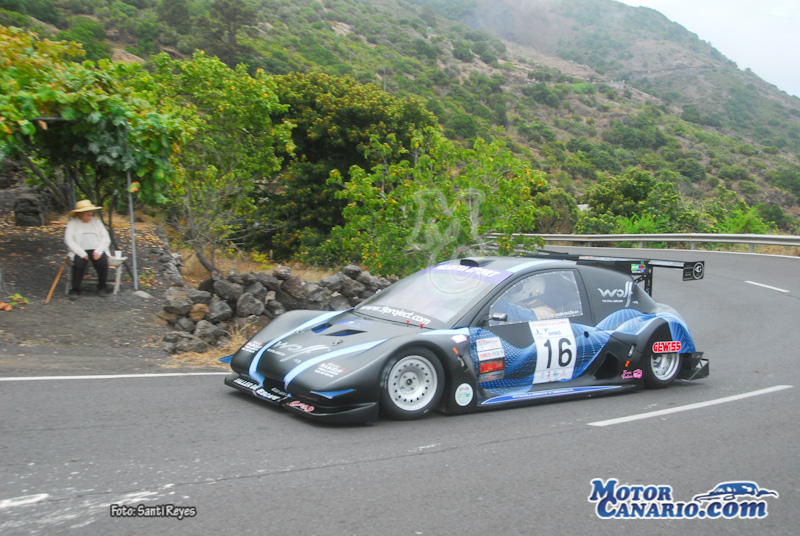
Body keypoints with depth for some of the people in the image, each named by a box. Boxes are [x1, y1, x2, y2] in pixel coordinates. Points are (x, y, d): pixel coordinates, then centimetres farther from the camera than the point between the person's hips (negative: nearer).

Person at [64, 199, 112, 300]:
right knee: (79, 263, -33)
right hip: (80, 251, -1)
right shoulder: (72, 223, 7)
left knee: (102, 261, -29)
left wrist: (98, 251, -11)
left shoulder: (96, 221, 15)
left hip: (97, 250, 2)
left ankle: (102, 287, -8)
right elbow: (68, 240, -4)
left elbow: (106, 238, 7)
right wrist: (82, 253, -15)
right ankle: (75, 290, -19)